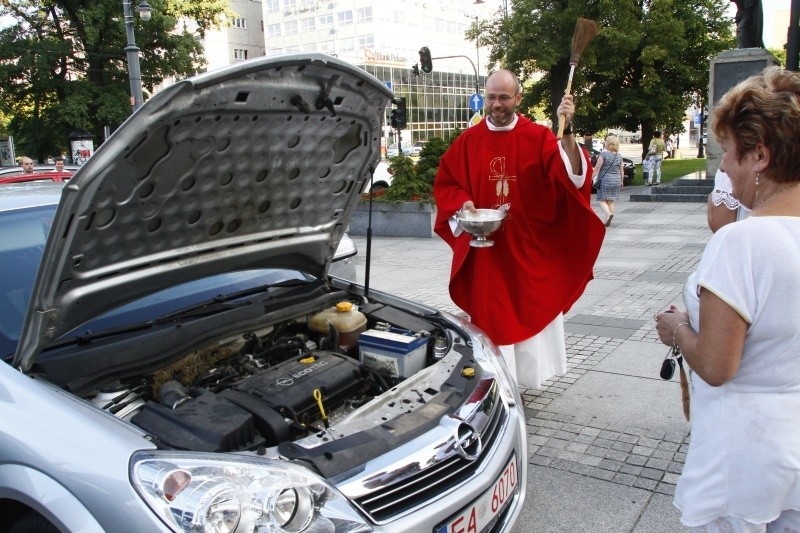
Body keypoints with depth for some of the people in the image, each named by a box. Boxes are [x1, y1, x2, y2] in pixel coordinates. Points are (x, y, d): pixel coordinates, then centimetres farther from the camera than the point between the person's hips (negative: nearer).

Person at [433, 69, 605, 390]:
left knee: (532, 309, 9)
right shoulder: (468, 142, 2)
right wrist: (463, 204, -10)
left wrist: (566, 132, -30)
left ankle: (529, 374, 28)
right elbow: (444, 184, 9)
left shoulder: (538, 137, -4)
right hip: (485, 248, 1)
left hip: (529, 246, -1)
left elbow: (572, 175, -17)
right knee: (490, 313, 6)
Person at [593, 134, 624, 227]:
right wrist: (621, 181, 23)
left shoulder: (603, 154, -11)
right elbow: (621, 171, 12)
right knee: (611, 201, 11)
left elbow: (597, 169, -12)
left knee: (602, 200, 0)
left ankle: (609, 214, -26)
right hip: (616, 180, 6)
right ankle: (607, 221, 11)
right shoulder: (619, 156, 7)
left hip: (605, 180, -6)